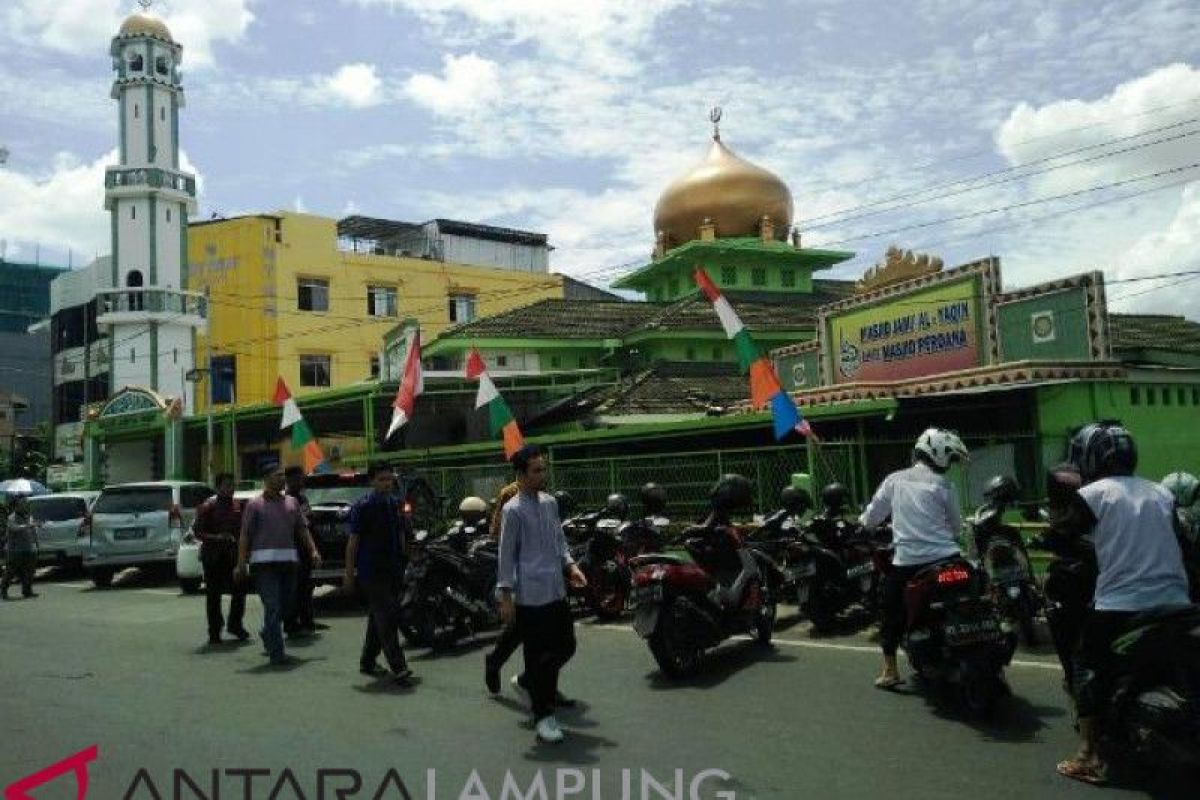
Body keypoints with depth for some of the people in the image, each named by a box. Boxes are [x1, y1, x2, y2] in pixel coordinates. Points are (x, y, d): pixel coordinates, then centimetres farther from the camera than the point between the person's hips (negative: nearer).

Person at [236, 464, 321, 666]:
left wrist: (313, 551, 3)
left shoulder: (292, 502, 14)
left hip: (288, 560, 5)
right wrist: (241, 563, -10)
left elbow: (303, 529, 15)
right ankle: (276, 653, -8)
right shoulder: (255, 505, 1)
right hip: (264, 562, -5)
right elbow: (245, 536, -2)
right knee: (272, 607, -9)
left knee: (283, 606, 12)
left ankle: (268, 636, 37)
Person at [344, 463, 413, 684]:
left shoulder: (396, 504, 12)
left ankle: (367, 661, 28)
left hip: (393, 571, 7)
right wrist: (349, 574, -8)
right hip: (371, 572, -7)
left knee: (378, 617, 15)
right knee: (385, 617, -11)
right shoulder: (362, 506, -8)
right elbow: (353, 541, -7)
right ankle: (398, 668, -13)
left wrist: (402, 565, 18)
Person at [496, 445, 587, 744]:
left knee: (566, 646, 13)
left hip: (556, 591, 8)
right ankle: (543, 716, 14)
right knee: (538, 655, 1)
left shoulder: (550, 503, 11)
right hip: (530, 595, -7)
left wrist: (570, 566, 4)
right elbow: (506, 554, -9)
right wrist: (506, 595, -10)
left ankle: (525, 682, 35)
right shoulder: (513, 510, -11)